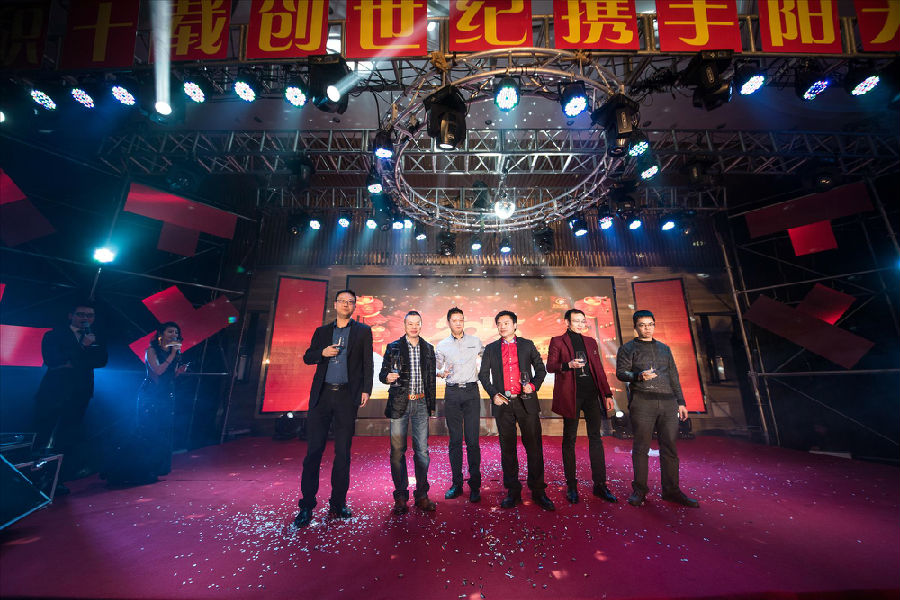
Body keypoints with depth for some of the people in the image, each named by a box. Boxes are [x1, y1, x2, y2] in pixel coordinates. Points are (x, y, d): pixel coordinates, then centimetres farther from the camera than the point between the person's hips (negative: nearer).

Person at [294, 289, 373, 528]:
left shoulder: (363, 331, 7)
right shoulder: (322, 331, 14)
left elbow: (367, 363, 3)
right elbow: (307, 357, 14)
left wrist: (366, 390, -6)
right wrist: (323, 352, -7)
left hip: (347, 395, -1)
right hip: (322, 394, 2)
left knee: (343, 452, 7)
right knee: (314, 449, 3)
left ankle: (338, 503, 21)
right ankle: (307, 505, 17)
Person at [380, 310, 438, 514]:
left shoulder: (428, 348, 10)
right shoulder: (393, 347, 3)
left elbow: (431, 379, 12)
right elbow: (382, 373, 3)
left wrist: (431, 404, 10)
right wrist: (388, 377, -21)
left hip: (421, 404, 2)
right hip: (399, 403, -2)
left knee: (422, 451, 5)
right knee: (398, 450, 5)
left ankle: (422, 495, 20)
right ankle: (400, 496, 20)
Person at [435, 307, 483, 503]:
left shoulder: (475, 341, 6)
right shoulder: (441, 345, 6)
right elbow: (437, 369, 10)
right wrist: (441, 373, -11)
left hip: (471, 391, 0)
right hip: (452, 393, 1)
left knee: (473, 439, -1)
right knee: (455, 439, 6)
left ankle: (475, 485, 11)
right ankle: (457, 484, 18)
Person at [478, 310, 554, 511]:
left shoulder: (527, 345, 9)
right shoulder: (490, 349, 10)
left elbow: (541, 369, 11)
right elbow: (483, 374, 8)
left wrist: (534, 385, -6)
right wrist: (493, 394, -4)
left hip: (526, 402, 0)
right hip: (503, 403, 1)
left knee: (534, 447, 3)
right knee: (507, 449, 8)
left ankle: (538, 492, 18)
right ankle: (513, 492, 21)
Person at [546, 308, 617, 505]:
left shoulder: (591, 342, 16)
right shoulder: (557, 341, 3)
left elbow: (599, 369, 15)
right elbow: (550, 366, -4)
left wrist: (607, 394, 10)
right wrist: (568, 365, -21)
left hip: (591, 393, 4)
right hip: (570, 394, -4)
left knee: (596, 437, 6)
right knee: (569, 439, 4)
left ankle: (600, 485, 17)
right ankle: (571, 486, 15)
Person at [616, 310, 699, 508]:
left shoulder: (664, 349, 21)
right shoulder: (627, 348, 7)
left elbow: (674, 377, 21)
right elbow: (621, 372, -2)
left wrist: (680, 402, 16)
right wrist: (639, 376, -21)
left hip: (668, 402, 4)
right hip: (642, 402, -4)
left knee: (669, 447, 6)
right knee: (641, 447, 0)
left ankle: (671, 491, 19)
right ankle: (639, 490, 11)